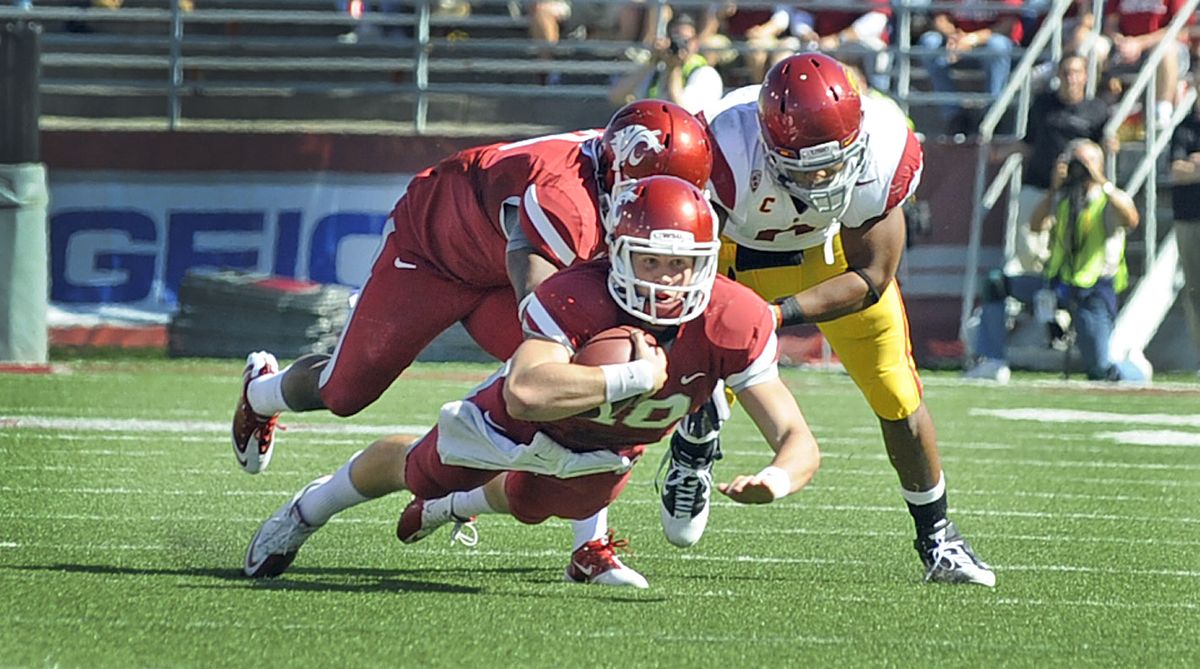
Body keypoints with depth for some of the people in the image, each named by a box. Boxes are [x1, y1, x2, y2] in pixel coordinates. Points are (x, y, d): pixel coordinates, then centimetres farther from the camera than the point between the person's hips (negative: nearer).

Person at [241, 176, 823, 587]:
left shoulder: (732, 323, -37)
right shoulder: (574, 298, -46)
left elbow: (797, 439, -37)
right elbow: (526, 393, -62)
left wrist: (779, 478, -60)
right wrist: (638, 376, -59)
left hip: (616, 446, 3)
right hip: (527, 423, -3)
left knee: (530, 504, 33)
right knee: (418, 470, 25)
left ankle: (451, 507, 68)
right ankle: (311, 508, 56)